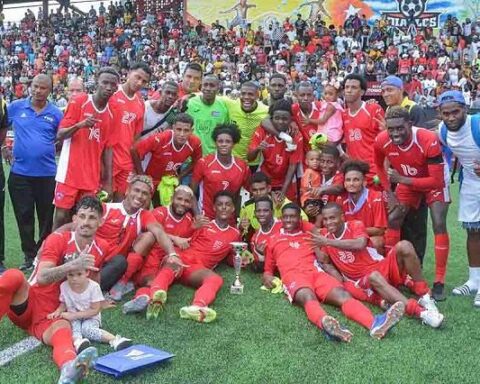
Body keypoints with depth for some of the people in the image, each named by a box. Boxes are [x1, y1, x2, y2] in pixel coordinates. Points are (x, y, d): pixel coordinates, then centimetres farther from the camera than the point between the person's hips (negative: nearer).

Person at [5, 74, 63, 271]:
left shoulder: (55, 113, 1)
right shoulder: (15, 107, 2)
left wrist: (51, 151, -7)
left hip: (47, 173, 0)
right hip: (20, 173, 1)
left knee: (46, 217, 9)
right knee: (24, 217, 7)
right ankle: (29, 256, 20)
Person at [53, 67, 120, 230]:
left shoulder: (111, 114, 8)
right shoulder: (78, 102, -6)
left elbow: (107, 149, 10)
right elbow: (60, 135, -7)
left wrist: (108, 181, 6)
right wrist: (79, 125, -26)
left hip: (92, 178, 4)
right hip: (69, 174, -4)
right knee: (62, 216, -1)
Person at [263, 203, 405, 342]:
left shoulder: (310, 236, 31)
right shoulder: (273, 240, 27)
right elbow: (268, 269, 30)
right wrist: (267, 277, 6)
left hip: (317, 273, 3)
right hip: (293, 277, -3)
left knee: (342, 294, -29)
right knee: (308, 298, -39)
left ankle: (375, 323, -55)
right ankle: (326, 324, -73)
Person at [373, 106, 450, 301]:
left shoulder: (429, 140, -39)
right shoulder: (382, 141, -26)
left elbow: (437, 182, -33)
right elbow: (379, 166, -2)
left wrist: (401, 180, -32)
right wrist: (390, 194, -7)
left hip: (434, 180, -4)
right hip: (406, 180, 4)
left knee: (439, 225, -14)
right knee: (393, 220, -2)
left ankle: (439, 282, -5)